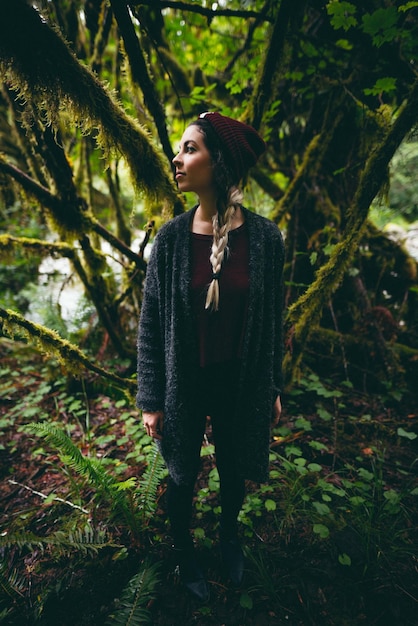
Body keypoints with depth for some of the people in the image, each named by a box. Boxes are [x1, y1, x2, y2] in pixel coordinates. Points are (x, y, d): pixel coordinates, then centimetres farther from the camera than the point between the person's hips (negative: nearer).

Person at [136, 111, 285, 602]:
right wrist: (150, 400, -4)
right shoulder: (172, 237, -11)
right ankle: (183, 551, 52)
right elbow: (150, 324, -6)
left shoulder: (265, 237, -11)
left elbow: (272, 321, -2)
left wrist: (273, 388, 4)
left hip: (241, 386, 1)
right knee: (183, 475, 20)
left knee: (234, 471, 23)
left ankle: (229, 538, 57)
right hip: (184, 386, 0)